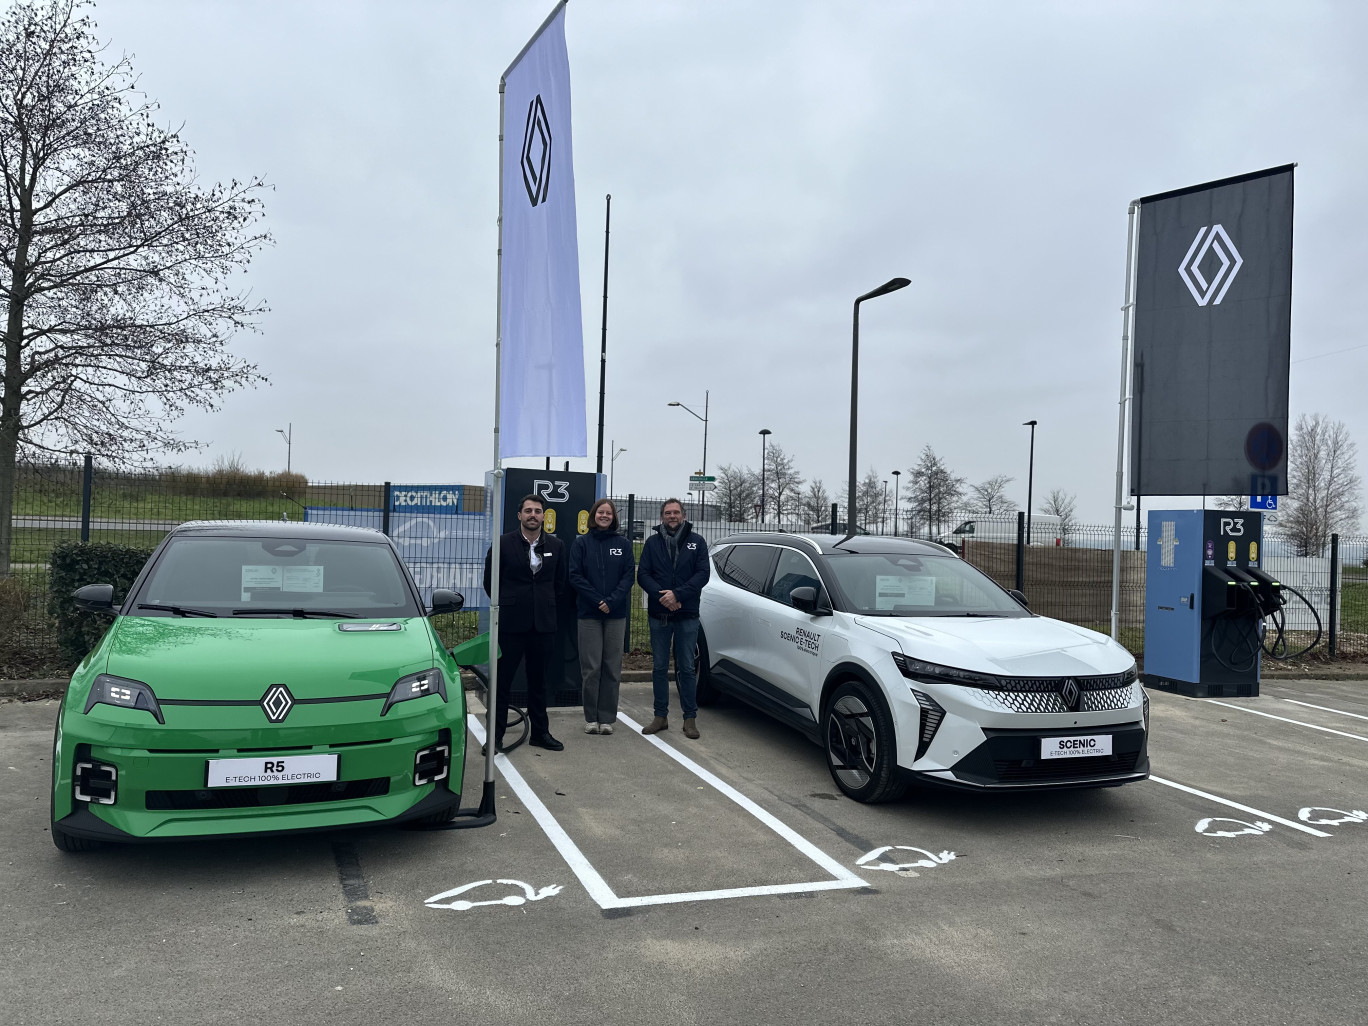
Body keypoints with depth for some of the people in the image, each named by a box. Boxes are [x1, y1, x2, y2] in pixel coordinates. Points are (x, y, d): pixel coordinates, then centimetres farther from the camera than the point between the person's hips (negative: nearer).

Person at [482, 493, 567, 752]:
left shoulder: (556, 545, 5)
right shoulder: (504, 544, -4)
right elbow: (490, 580, 5)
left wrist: (547, 604, 12)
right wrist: (505, 604, 9)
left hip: (543, 624, 3)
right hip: (511, 623, -3)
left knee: (538, 681, 12)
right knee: (503, 681, 2)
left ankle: (540, 732, 22)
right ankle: (495, 735, 10)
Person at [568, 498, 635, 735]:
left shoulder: (623, 544, 7)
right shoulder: (581, 543, 4)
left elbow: (629, 574, 1)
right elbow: (575, 575, -1)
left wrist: (612, 601, -12)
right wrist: (597, 600, -11)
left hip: (616, 613, 1)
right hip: (589, 612, -1)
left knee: (612, 667, 3)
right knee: (591, 667, -1)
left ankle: (607, 717, 10)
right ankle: (591, 718, 9)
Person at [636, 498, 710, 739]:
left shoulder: (696, 542, 4)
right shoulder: (653, 542, 7)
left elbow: (702, 574, -5)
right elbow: (643, 574, 1)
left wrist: (677, 594, -17)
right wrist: (662, 595, -15)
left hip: (687, 614, -2)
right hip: (658, 614, 2)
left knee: (686, 668, 3)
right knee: (659, 667, 8)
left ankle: (690, 717, 10)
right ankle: (661, 716, 16)